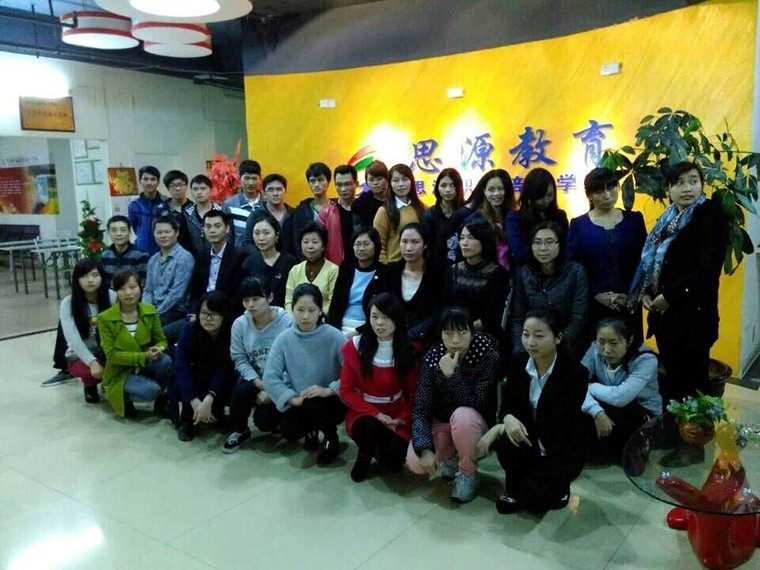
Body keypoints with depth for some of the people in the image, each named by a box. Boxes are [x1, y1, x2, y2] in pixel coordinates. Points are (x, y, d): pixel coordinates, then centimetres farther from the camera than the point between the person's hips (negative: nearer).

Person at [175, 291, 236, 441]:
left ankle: (217, 414, 0)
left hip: (221, 384, 0)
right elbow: (181, 366, -28)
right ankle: (187, 422, -7)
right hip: (197, 381, 1)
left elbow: (225, 369, -28)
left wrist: (209, 399, -43)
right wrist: (196, 402, -39)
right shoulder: (189, 329, -21)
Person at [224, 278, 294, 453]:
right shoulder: (239, 324, -7)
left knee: (264, 420, -19)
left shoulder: (287, 323, -20)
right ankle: (239, 431, 2)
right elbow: (240, 359, -5)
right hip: (254, 378, 3)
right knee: (240, 392, -28)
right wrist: (259, 383, -18)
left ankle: (277, 414, 19)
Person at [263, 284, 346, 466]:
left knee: (313, 403, -33)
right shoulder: (284, 339, -8)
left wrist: (329, 390, -31)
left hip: (332, 401, -2)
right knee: (289, 431, -23)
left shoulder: (334, 337, -17)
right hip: (299, 403, 3)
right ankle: (311, 429, 18)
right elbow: (270, 377, -11)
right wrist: (293, 398, -22)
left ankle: (331, 438, 1)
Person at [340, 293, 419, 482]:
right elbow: (346, 391, -6)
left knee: (394, 461, -25)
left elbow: (414, 393, 1)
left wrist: (403, 418, -17)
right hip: (363, 412, 0)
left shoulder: (409, 351, -6)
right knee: (367, 426, -36)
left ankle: (383, 442, 12)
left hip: (396, 415, 0)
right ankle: (364, 456, 0)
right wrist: (376, 414, -16)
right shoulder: (356, 346, -9)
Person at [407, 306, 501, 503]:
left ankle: (468, 474, -8)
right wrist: (425, 448, -28)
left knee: (462, 415, -36)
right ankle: (451, 456, 14)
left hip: (472, 424, -2)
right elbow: (421, 407, -16)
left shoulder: (488, 356, -22)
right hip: (440, 422, 2)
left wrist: (451, 374, -37)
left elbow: (475, 403, -27)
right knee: (416, 463, -22)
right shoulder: (433, 356, -14)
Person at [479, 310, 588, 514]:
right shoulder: (518, 362, -7)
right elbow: (508, 403, -2)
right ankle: (513, 488, 1)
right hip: (529, 440, 4)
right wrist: (508, 419, -30)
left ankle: (557, 487, 12)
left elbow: (555, 426, -26)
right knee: (506, 442, -31)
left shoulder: (576, 373, -22)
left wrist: (499, 428, -27)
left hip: (563, 449, -3)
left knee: (532, 498, -24)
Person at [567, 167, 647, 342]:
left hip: (629, 305, 2)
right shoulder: (578, 225, 3)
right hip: (592, 305, -1)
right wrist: (598, 294, -11)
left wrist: (631, 293, -8)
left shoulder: (634, 220, 8)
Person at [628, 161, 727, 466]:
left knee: (691, 378, 3)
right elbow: (651, 260, 15)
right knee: (671, 375, 14)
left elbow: (708, 269, -17)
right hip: (664, 311, 7)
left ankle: (694, 444, 15)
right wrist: (645, 293, -2)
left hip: (693, 313, -7)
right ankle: (672, 431, 27)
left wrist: (670, 296, -16)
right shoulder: (667, 219, 14)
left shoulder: (710, 215, -8)